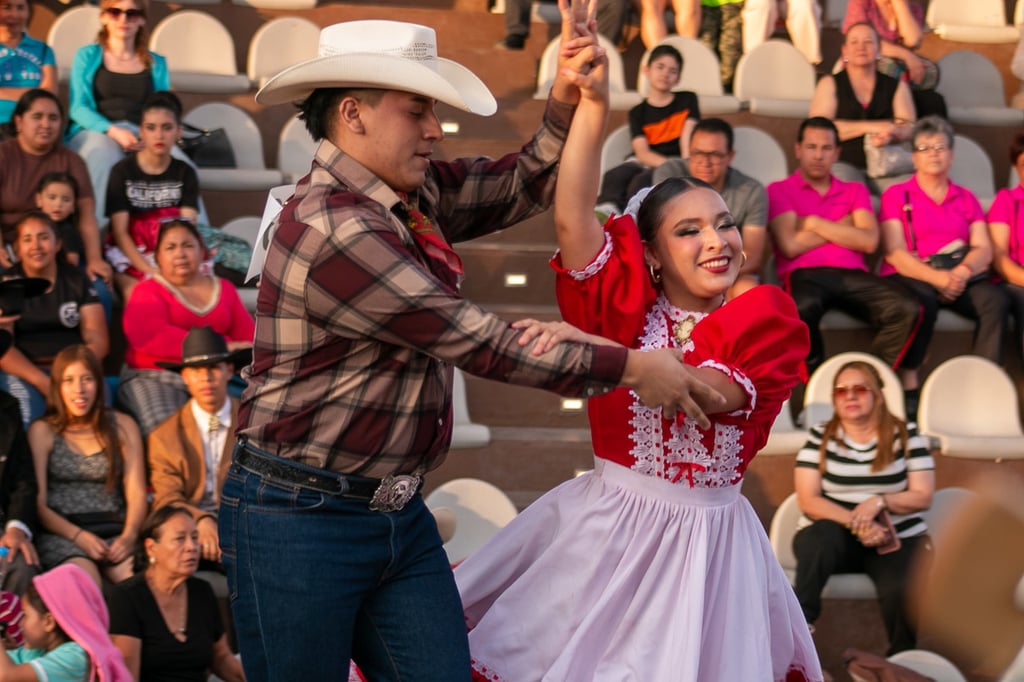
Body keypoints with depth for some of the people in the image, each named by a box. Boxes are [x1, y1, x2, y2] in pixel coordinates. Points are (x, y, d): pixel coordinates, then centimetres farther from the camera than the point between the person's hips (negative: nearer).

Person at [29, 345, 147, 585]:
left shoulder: (122, 426, 16)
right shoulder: (42, 431, 10)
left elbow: (136, 492, 8)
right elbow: (37, 503, 2)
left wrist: (129, 535, -12)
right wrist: (79, 536, -14)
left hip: (115, 532, 2)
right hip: (62, 535, -2)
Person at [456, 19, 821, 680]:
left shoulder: (764, 318, -4)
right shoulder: (627, 302, -1)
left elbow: (709, 392, -22)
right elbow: (571, 216, -16)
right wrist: (593, 102, -26)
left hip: (707, 539, -1)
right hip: (605, 523, 1)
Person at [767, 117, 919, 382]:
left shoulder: (855, 191, 24)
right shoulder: (779, 190, 14)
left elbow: (869, 241, 6)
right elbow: (790, 246, -2)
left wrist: (814, 223, 2)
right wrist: (843, 226, 8)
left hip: (853, 275, 4)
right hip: (804, 275, -3)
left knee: (907, 309, -26)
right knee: (802, 309, -42)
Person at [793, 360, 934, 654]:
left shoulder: (906, 435, 3)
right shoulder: (820, 437, 2)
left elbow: (923, 496, 0)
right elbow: (808, 500, -6)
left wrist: (879, 501, -20)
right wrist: (855, 523, -22)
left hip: (898, 539, 0)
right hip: (836, 536, 0)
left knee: (902, 591, -32)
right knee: (819, 536, -38)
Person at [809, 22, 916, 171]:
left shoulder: (897, 86, 20)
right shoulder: (830, 84, 13)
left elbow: (910, 127, 6)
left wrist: (890, 134, -19)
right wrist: (869, 127, -11)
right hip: (842, 166, -1)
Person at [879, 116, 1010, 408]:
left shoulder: (965, 198, 21)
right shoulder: (896, 195, 10)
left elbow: (984, 249, 9)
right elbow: (894, 253, -3)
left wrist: (962, 271, -15)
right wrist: (937, 277, -18)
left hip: (960, 278, 3)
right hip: (909, 276, -3)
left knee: (995, 300, -28)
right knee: (922, 300, -38)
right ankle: (908, 387, -34)